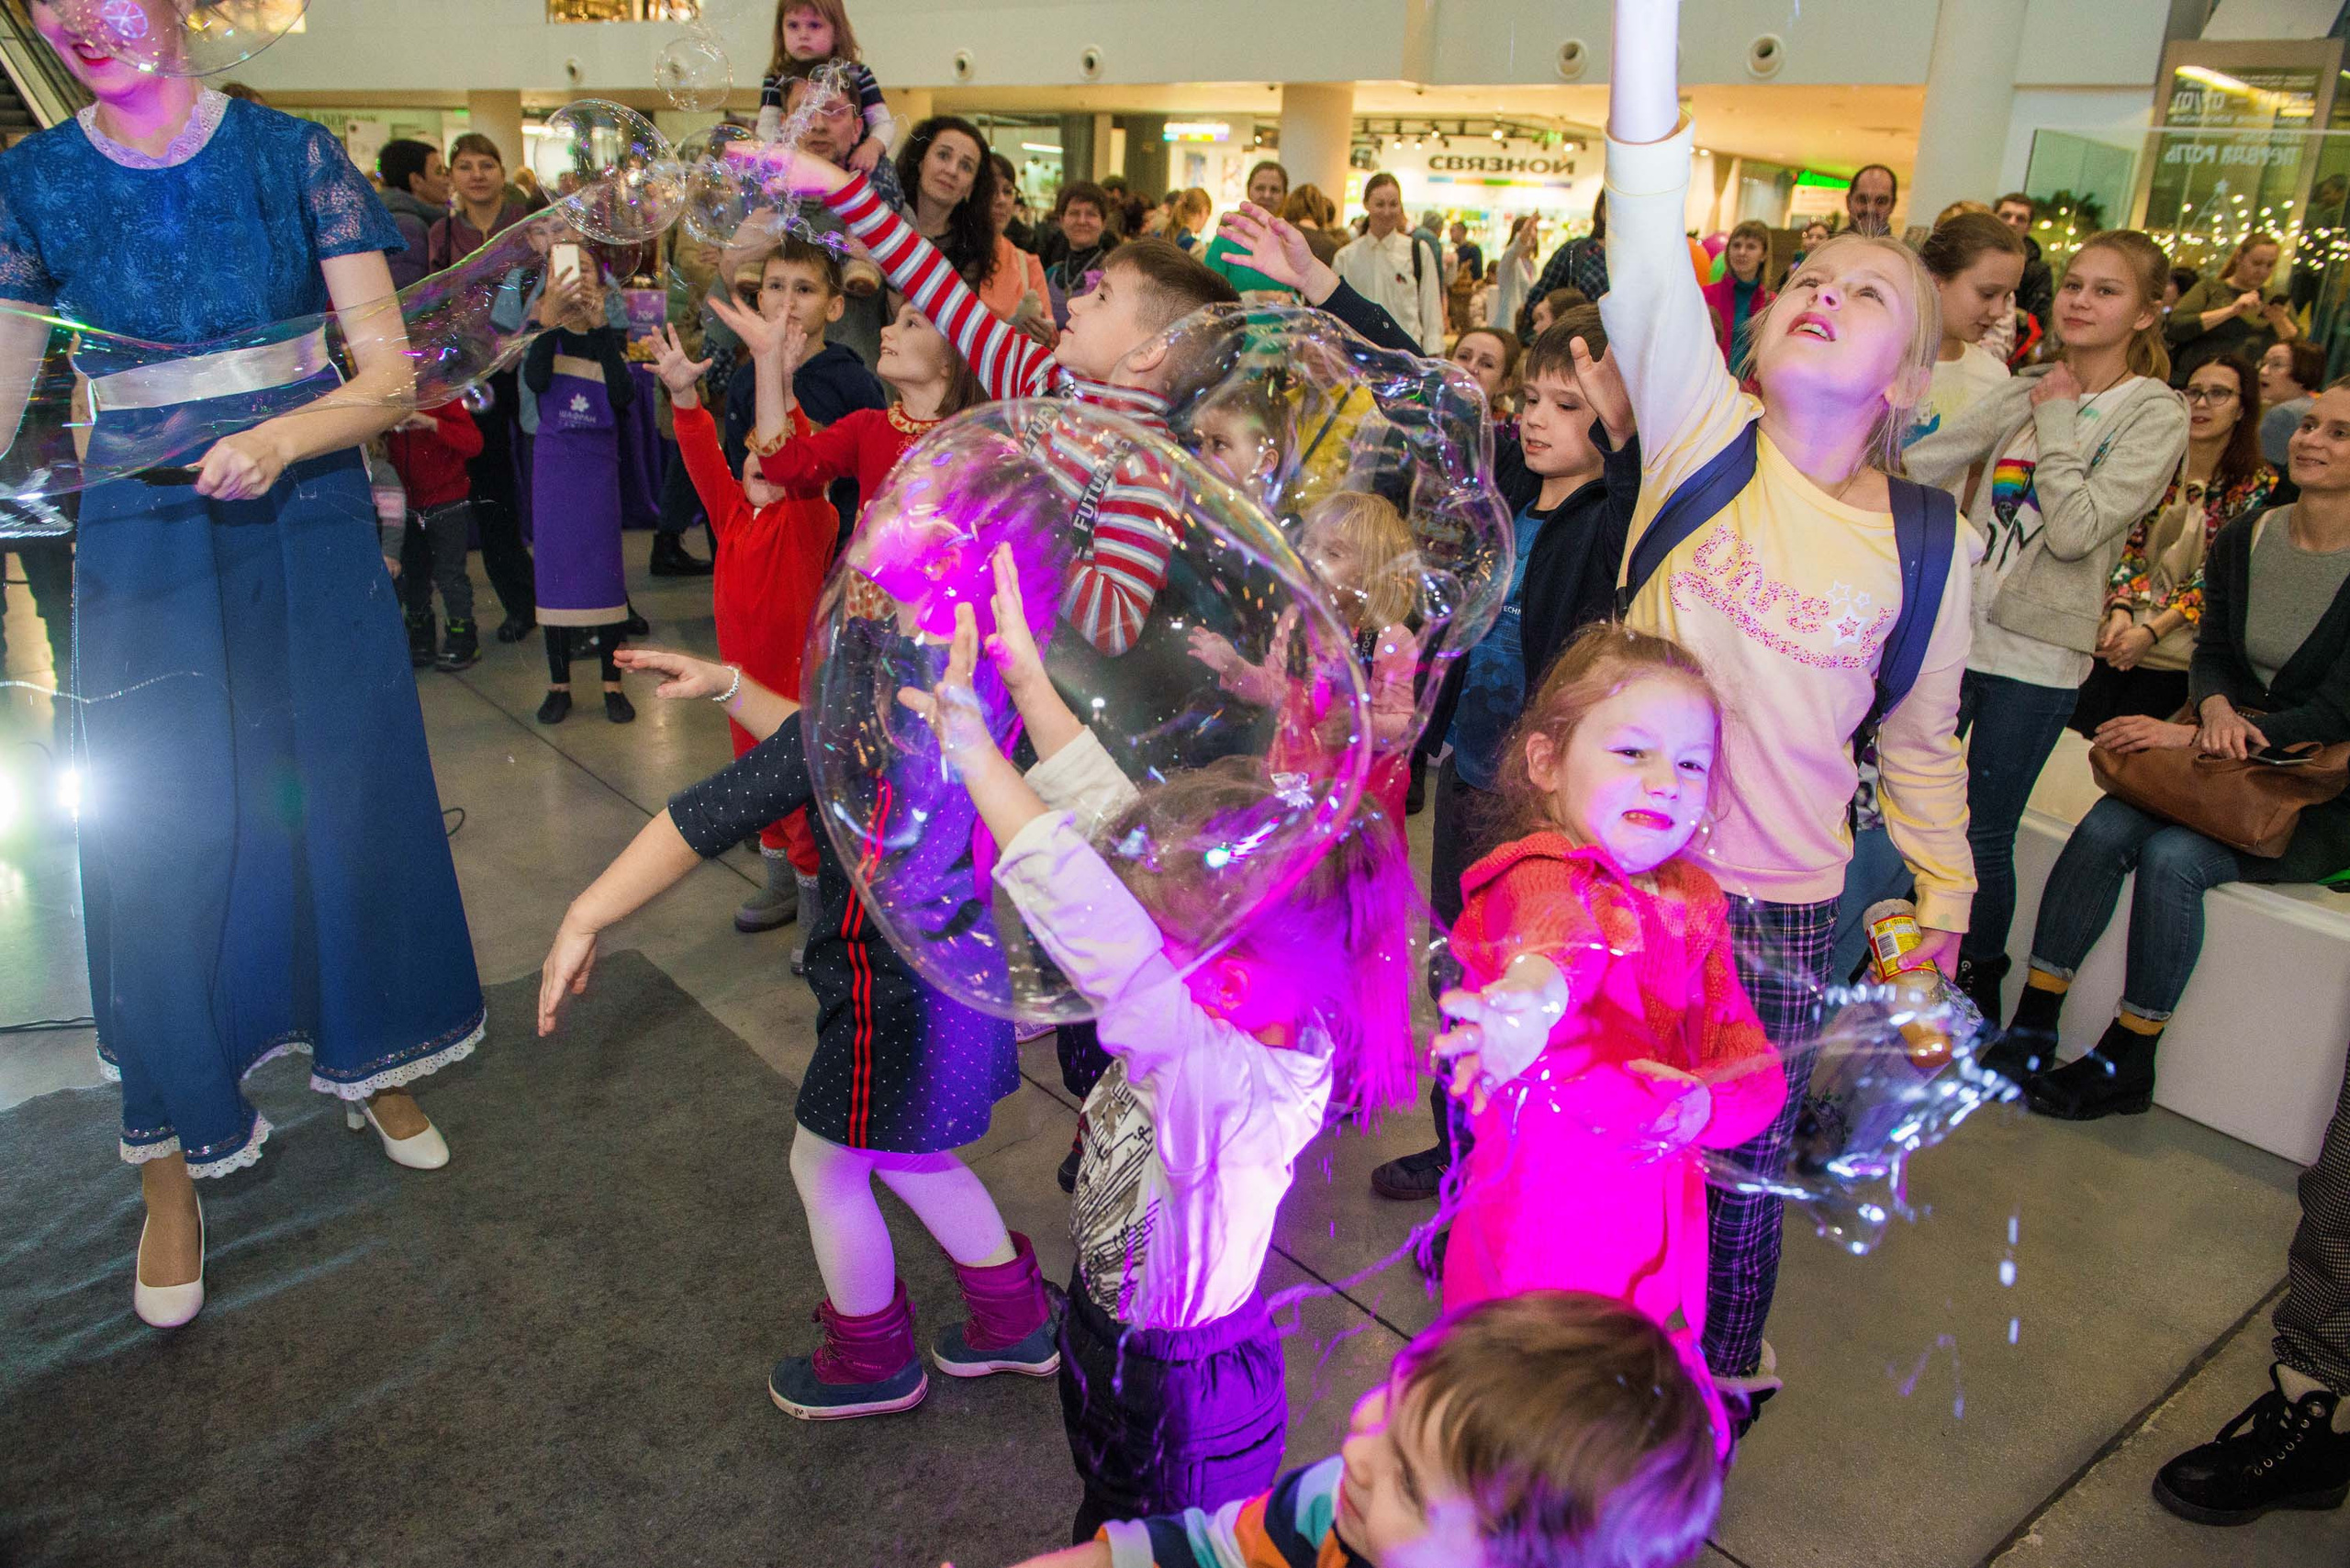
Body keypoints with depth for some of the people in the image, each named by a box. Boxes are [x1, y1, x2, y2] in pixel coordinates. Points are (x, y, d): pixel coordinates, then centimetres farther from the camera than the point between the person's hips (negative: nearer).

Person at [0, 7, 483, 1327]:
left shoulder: (290, 157, -3)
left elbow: (391, 378, -8)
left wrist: (284, 438, -25)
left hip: (309, 535, -1)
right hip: (143, 556, 1)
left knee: (341, 802, 9)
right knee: (159, 844, 2)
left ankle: (376, 1066, 33)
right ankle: (174, 1164, 18)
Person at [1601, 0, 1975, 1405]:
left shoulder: (1924, 541, -3)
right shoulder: (1702, 436, -6)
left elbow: (1923, 738, 10)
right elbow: (1648, 235, -19)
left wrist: (1946, 895, 16)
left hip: (1783, 908, 0)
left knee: (1742, 1166, 14)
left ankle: (1719, 1390, 41)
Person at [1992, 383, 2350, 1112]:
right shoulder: (2242, 539, 4)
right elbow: (2212, 655, 6)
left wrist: (2191, 736, -26)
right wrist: (2217, 709, -18)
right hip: (2227, 768, 5)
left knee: (2173, 855, -29)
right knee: (2104, 829, -23)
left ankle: (2126, 1064, -15)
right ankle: (2030, 1029, -20)